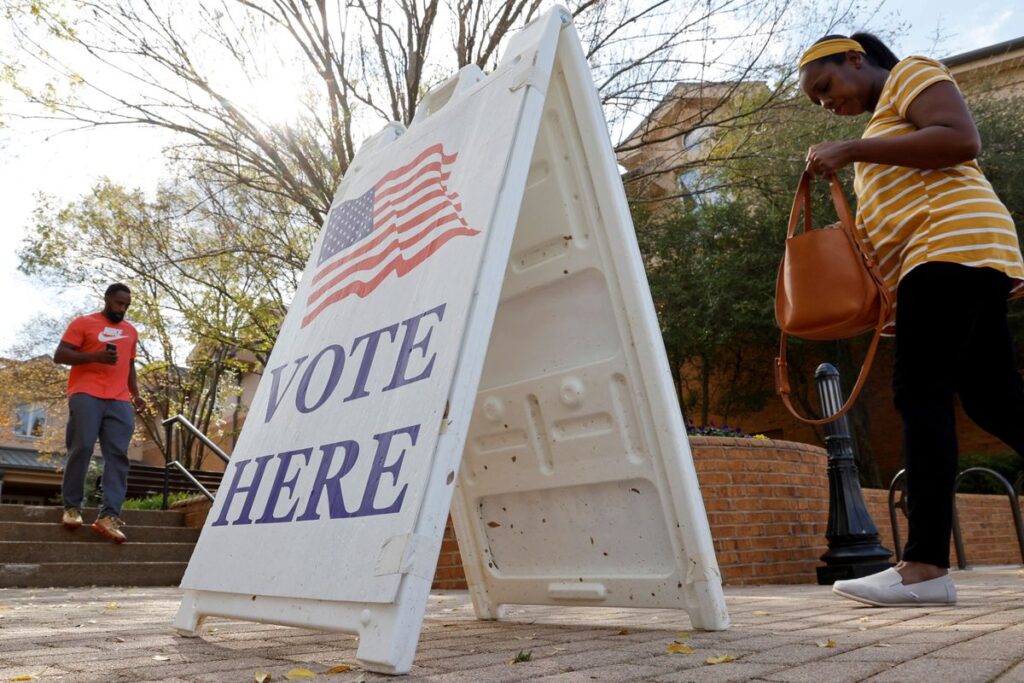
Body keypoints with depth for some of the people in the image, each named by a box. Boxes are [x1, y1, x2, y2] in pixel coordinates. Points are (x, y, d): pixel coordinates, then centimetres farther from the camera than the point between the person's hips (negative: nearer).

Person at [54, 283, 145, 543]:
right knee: (82, 447, -11)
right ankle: (72, 506, 6)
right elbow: (59, 355, 1)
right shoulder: (83, 323, 9)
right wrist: (95, 356, -13)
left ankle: (109, 515, -14)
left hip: (120, 401, 4)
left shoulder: (130, 331, 25)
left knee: (118, 455, -9)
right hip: (86, 394, -4)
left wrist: (136, 394, 15)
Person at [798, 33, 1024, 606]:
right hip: (949, 258, 10)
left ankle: (926, 567, -17)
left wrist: (853, 150, -14)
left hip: (954, 242, -10)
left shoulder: (912, 72, 6)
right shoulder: (886, 120, 31)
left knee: (922, 395, -16)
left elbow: (962, 139, -13)